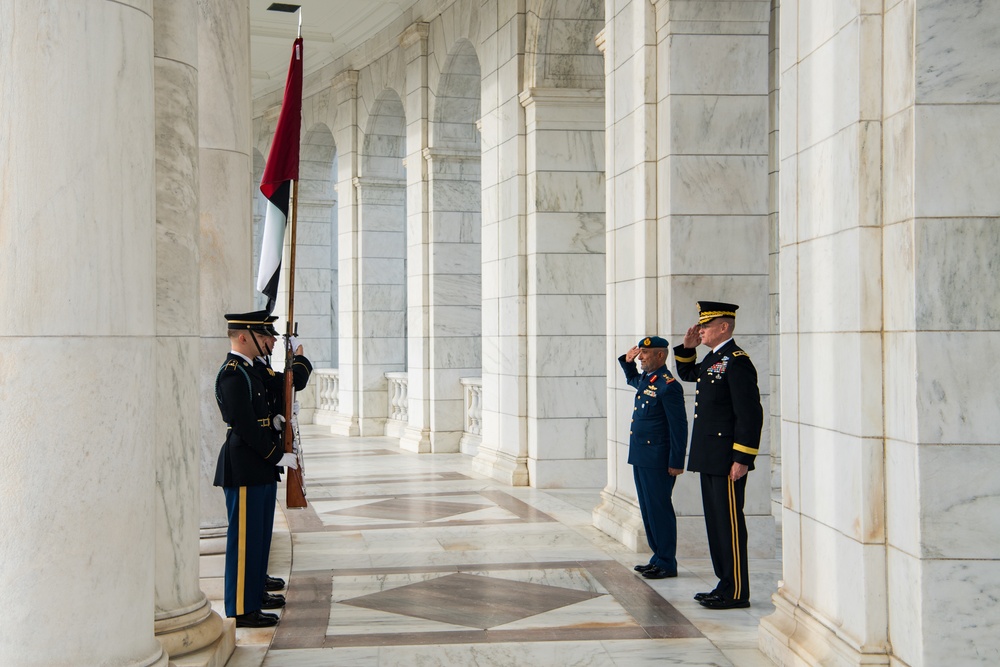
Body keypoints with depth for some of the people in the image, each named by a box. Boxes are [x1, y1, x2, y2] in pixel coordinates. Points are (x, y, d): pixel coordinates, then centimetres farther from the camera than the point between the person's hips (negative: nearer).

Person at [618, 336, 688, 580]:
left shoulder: (668, 385, -16)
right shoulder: (645, 380, 12)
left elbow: (679, 427, -16)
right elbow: (632, 379, 39)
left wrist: (676, 463, -17)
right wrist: (627, 361, 18)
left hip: (657, 460, -9)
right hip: (640, 458, 9)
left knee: (659, 509, -2)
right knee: (648, 510, 14)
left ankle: (667, 564, 6)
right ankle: (658, 557, 23)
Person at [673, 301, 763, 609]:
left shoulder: (737, 362, -16)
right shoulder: (713, 359, 14)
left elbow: (751, 414, -20)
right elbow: (687, 374, 34)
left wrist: (742, 459, -21)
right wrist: (687, 347, 15)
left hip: (728, 460, -10)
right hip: (709, 458, 10)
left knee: (729, 523, -4)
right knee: (716, 522, 14)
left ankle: (736, 593, 3)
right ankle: (725, 584, 22)